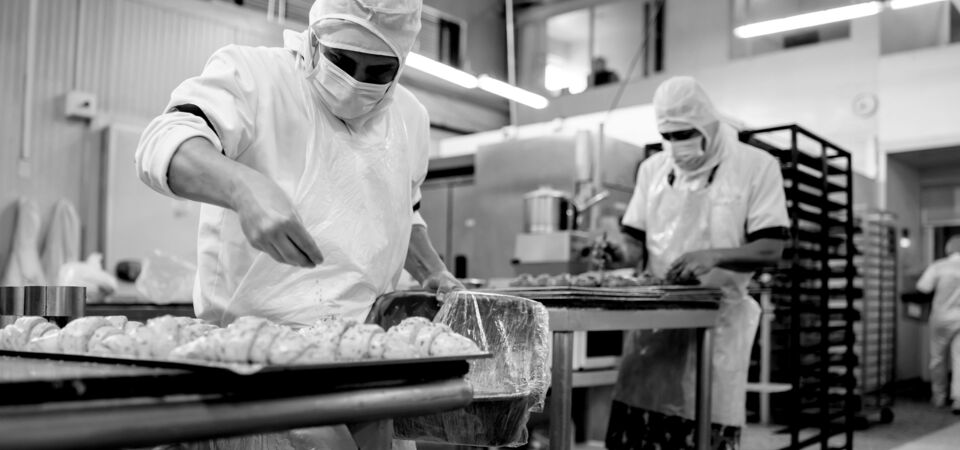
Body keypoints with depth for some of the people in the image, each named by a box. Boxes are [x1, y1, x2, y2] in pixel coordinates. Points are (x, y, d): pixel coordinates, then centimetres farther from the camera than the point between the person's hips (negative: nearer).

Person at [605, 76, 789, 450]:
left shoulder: (756, 166, -3)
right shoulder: (652, 168, 10)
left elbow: (770, 250, -8)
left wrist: (714, 256, -24)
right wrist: (623, 256, -8)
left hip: (717, 315, -3)